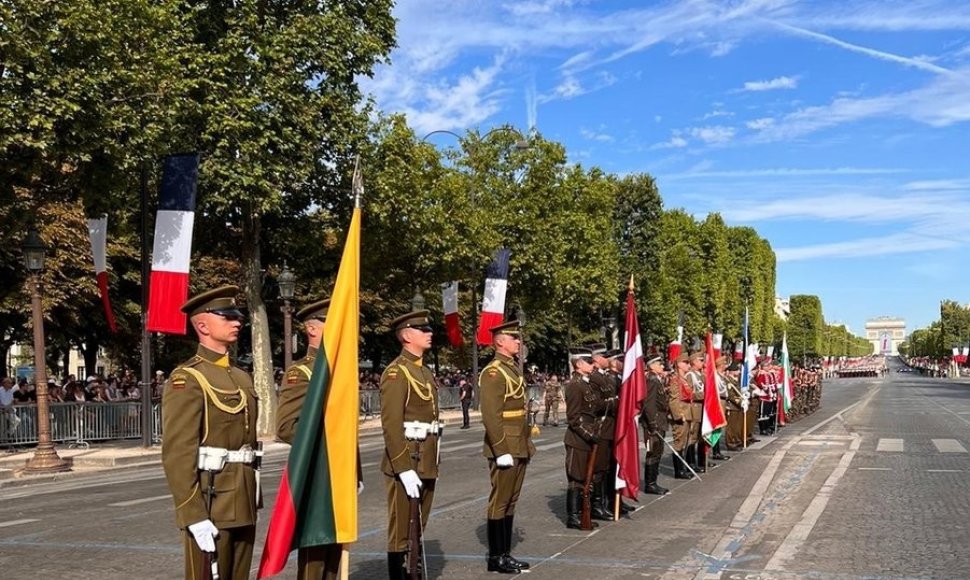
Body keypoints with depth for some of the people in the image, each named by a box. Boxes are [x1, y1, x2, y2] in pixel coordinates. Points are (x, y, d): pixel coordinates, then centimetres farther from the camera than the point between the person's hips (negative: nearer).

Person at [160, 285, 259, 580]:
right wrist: (194, 516, -21)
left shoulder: (242, 378, 15)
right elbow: (177, 453, -16)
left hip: (242, 503, 8)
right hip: (209, 502, -7)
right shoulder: (186, 379, -10)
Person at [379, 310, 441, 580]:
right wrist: (404, 469, -23)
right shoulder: (396, 372, -13)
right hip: (406, 465, -9)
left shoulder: (425, 372, 16)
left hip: (426, 464, 9)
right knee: (401, 533, -1)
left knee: (419, 530, 15)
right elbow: (391, 425, -19)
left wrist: (432, 464, 17)